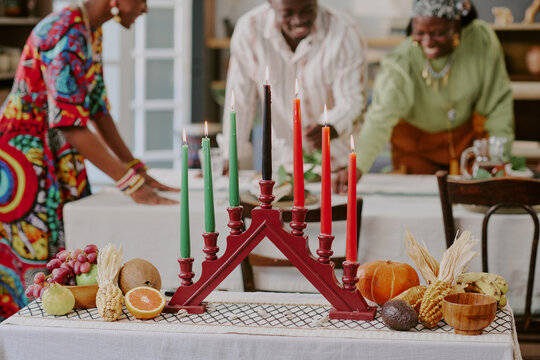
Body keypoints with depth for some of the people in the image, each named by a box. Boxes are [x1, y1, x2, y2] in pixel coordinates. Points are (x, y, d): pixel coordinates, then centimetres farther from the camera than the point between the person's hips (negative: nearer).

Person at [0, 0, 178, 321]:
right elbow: (70, 123, -28)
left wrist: (137, 169, 9)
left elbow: (98, 107, 14)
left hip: (57, 158, 9)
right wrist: (132, 183, -29)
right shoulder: (67, 35, -22)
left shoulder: (92, 32, 9)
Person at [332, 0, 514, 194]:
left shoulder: (482, 38, -25)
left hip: (466, 134, 2)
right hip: (414, 140, -2)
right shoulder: (402, 60, -31)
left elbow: (498, 101, -14)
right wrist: (357, 167, -56)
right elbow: (380, 119, -41)